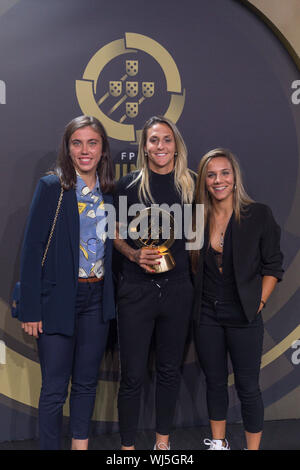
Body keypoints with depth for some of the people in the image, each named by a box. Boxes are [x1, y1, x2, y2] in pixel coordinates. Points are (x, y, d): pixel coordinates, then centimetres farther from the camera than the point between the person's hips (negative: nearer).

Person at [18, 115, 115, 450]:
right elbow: (32, 248, -10)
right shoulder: (52, 186, -7)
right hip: (59, 299, -4)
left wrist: (111, 296, 6)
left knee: (86, 381, 16)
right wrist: (31, 309, -13)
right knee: (54, 388, 4)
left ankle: (81, 443, 33)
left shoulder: (109, 191, 6)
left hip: (97, 298, 5)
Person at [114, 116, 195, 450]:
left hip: (177, 288, 3)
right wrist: (135, 255, -15)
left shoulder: (189, 186, 5)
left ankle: (163, 440, 32)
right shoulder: (129, 185, -2)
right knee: (132, 375, 3)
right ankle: (127, 445, 22)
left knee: (170, 370, 14)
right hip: (136, 289, -2)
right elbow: (115, 235, 3)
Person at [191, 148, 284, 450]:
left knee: (248, 387, 6)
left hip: (243, 317, -3)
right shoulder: (198, 218, 2)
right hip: (207, 315, 3)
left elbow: (273, 265, -4)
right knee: (214, 382, 17)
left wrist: (258, 303, -8)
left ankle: (253, 448, 24)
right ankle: (218, 442, 35)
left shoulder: (259, 215, -6)